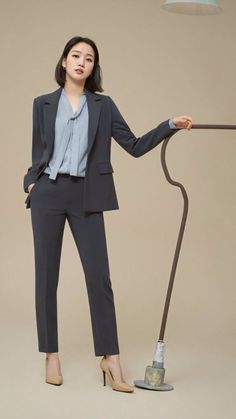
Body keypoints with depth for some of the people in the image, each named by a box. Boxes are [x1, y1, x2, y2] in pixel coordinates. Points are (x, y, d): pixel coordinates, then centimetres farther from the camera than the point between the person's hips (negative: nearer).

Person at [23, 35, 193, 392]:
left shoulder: (103, 105, 8)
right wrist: (30, 181, -4)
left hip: (86, 197, 0)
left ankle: (110, 359, 0)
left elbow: (135, 146, 5)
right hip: (48, 194, 0)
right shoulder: (43, 104, 9)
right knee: (46, 276, 2)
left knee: (99, 276, -5)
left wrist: (171, 125, -5)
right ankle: (51, 356, 12)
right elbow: (38, 152, 13)